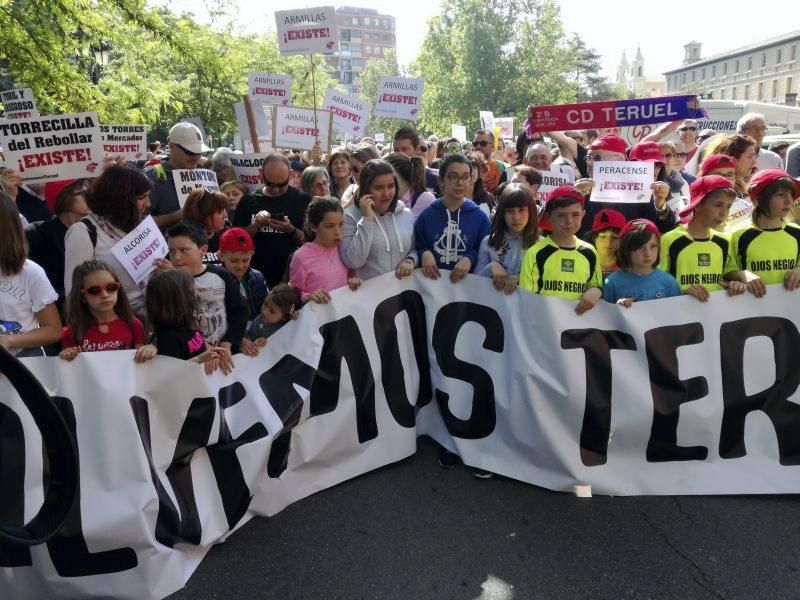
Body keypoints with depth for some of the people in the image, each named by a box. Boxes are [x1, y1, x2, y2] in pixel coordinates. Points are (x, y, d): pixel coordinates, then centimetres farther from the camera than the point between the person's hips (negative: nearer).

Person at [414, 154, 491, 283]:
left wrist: (470, 259, -11)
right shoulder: (426, 215, 7)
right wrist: (424, 254, -8)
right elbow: (417, 248, 12)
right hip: (432, 280, 2)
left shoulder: (480, 217, 5)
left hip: (467, 281, -2)